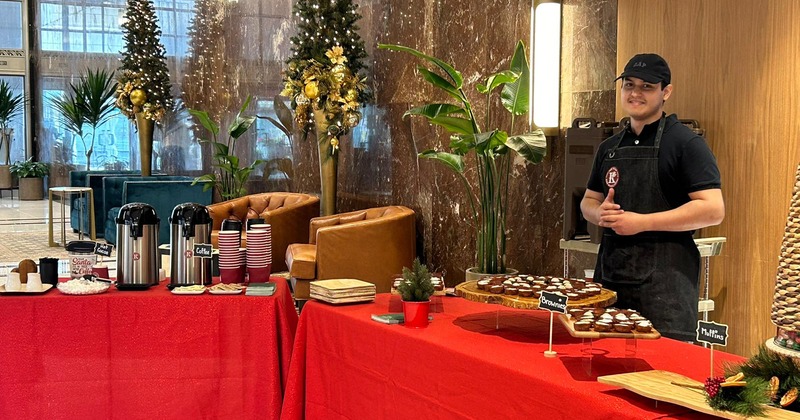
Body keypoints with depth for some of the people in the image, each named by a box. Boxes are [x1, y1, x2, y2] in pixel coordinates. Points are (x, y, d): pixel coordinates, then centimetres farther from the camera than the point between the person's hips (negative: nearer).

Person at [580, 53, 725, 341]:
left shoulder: (685, 143, -5)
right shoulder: (610, 147, 16)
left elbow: (713, 209, -14)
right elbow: (588, 201, 25)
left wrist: (642, 222, -16)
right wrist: (600, 213, 0)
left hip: (663, 276, -6)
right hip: (610, 270, 6)